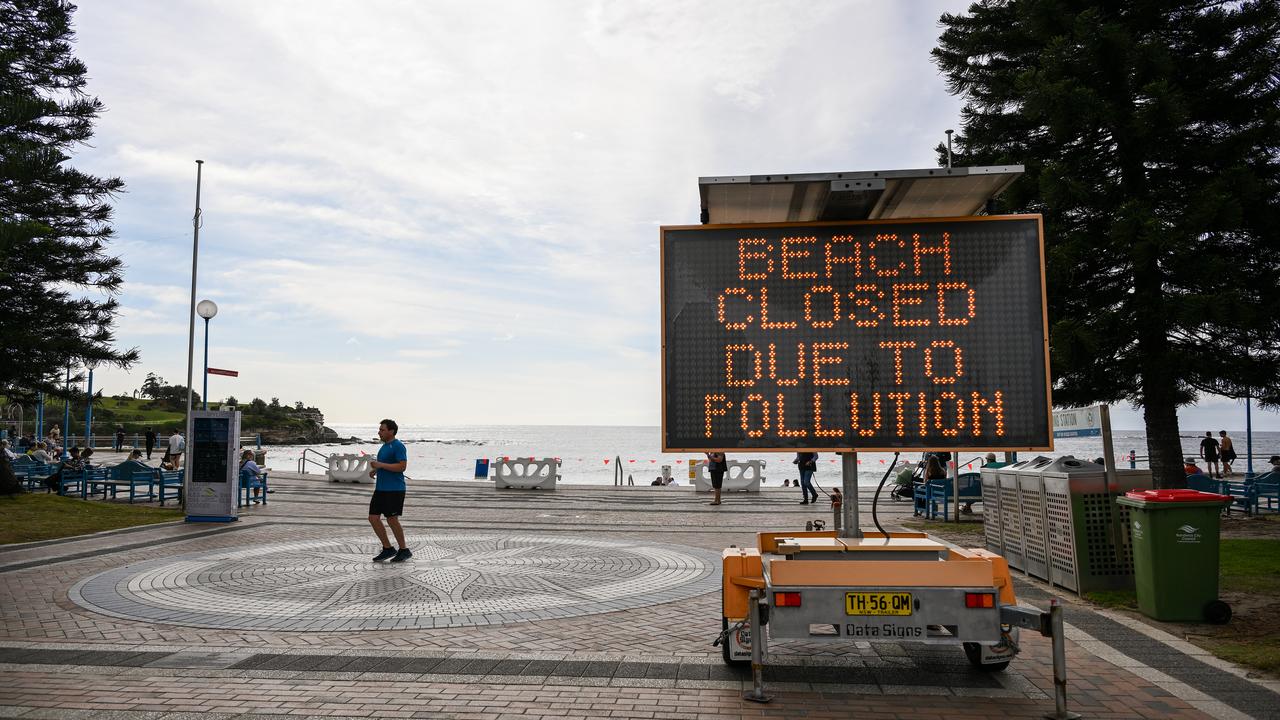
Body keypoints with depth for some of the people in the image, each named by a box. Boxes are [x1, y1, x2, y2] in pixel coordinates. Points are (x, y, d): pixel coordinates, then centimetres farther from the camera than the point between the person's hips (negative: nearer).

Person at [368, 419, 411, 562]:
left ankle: (404, 550, 11)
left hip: (394, 490, -9)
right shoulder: (384, 447, 17)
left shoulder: (398, 446, -12)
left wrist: (380, 465, -21)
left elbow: (402, 466, -22)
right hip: (380, 489, 9)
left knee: (392, 519, -4)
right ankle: (388, 549, 15)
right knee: (373, 518, 5)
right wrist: (375, 470, 9)